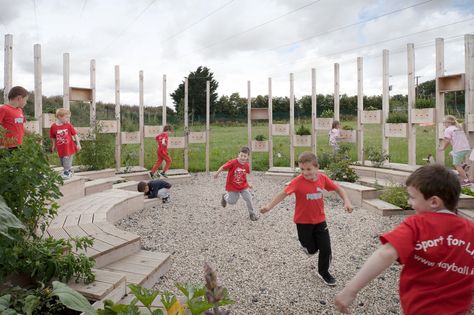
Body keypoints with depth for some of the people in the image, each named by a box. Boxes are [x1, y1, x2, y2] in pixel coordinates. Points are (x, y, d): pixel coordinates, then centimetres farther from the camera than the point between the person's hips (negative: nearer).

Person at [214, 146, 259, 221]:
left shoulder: (247, 165, -9)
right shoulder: (232, 162, -25)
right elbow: (223, 167, -14)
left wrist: (247, 184, 13)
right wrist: (217, 173, -5)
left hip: (243, 186, 3)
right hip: (232, 186, -3)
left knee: (248, 199, -3)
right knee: (232, 201, 8)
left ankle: (252, 214, 17)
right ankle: (225, 196, 43)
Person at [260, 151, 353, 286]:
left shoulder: (323, 178, -9)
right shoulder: (298, 181, -21)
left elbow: (338, 189, 5)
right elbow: (283, 194, -27)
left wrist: (347, 202, -9)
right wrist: (269, 206, -39)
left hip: (320, 220, 3)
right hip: (303, 222, -3)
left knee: (326, 248, 5)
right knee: (311, 250, 9)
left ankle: (323, 272, 30)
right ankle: (307, 244, 46)